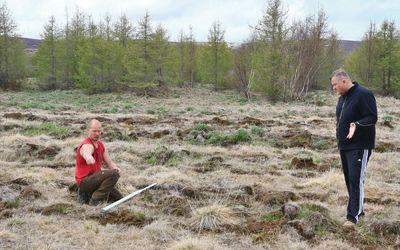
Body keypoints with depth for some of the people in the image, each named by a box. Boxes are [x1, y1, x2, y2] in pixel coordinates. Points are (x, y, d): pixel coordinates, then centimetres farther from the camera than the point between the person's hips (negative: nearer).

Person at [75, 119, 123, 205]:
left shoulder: (101, 144, 8)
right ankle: (94, 200, -19)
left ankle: (87, 194, 14)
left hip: (94, 178, 9)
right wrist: (89, 157, -73)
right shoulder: (87, 145, -20)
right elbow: (86, 152, -47)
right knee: (114, 174, -27)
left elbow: (109, 162, 6)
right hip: (84, 181, -9)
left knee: (118, 197, 10)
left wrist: (115, 168, -18)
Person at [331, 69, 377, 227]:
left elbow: (372, 117, -18)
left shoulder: (363, 94, -15)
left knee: (356, 180, -9)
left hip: (359, 147, -9)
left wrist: (357, 125, -33)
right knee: (349, 179, 13)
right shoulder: (343, 97, 13)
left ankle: (353, 216, -6)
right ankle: (358, 209, 26)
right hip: (344, 146, 9)